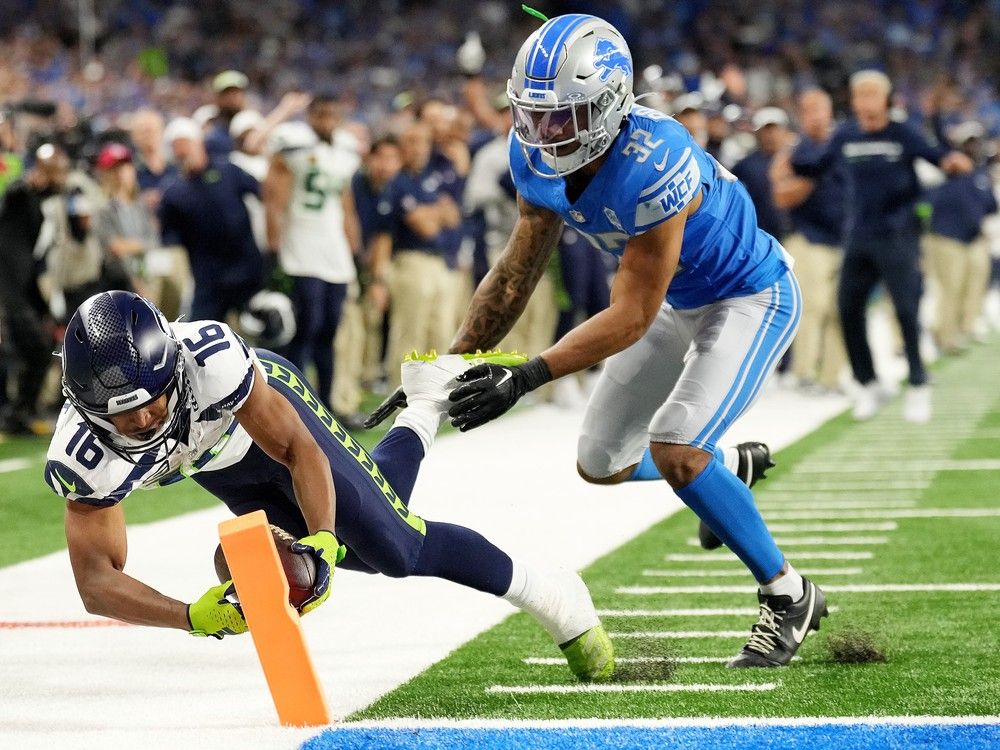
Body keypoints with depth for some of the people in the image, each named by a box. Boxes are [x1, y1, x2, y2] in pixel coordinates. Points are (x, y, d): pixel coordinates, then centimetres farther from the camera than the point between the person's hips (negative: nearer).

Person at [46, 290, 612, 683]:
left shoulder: (213, 358, -45)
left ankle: (552, 596, 22)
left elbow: (299, 450, -33)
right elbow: (96, 581, -39)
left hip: (268, 402, -3)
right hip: (215, 465, 3)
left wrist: (321, 539, -49)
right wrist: (194, 617, -55)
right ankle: (427, 408, 43)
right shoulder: (83, 457, -40)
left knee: (397, 548, -4)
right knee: (366, 555, 16)